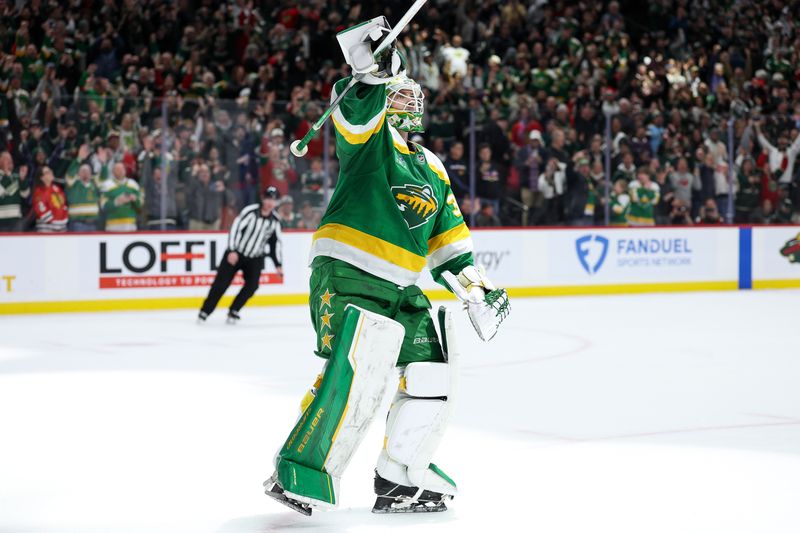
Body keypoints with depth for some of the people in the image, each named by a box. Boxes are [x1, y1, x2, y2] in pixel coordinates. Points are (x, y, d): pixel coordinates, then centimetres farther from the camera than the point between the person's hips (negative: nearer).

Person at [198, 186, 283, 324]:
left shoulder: (275, 220, 0)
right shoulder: (250, 211, -16)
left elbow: (275, 242, 8)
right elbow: (235, 228, -19)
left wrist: (278, 264, 7)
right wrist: (232, 250, -26)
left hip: (255, 258, 4)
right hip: (235, 253, -4)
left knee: (252, 286, -11)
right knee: (221, 283, -5)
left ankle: (233, 312, 4)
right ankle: (205, 311, 4)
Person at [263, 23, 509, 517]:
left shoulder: (432, 169, 21)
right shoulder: (368, 135, 0)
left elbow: (448, 237, 24)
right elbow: (356, 108, -25)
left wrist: (475, 285, 14)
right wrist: (371, 73, -44)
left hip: (401, 291, 8)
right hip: (346, 276, -8)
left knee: (432, 375, 6)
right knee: (356, 374, -23)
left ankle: (401, 479, 18)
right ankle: (299, 475, -18)